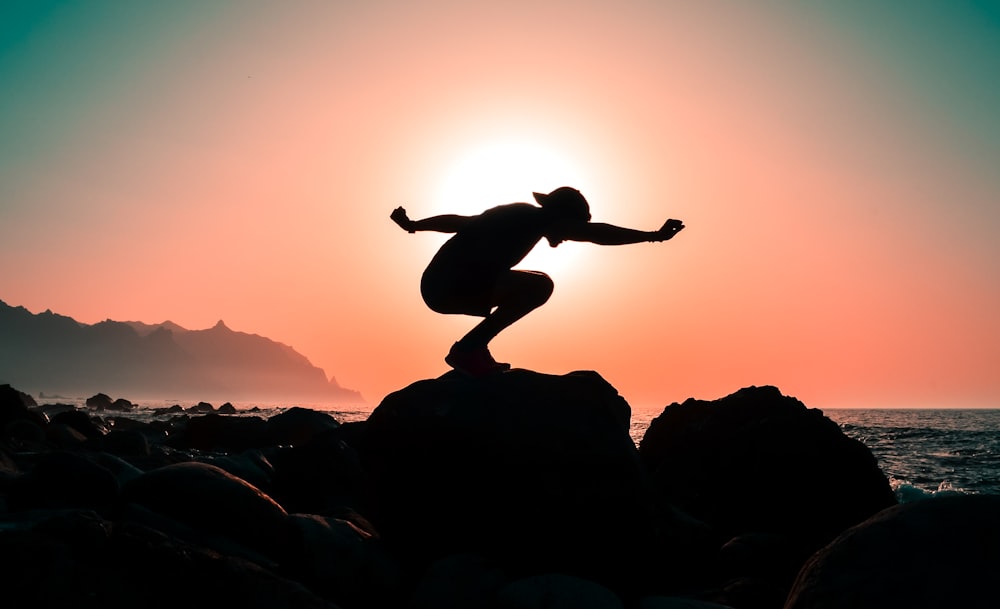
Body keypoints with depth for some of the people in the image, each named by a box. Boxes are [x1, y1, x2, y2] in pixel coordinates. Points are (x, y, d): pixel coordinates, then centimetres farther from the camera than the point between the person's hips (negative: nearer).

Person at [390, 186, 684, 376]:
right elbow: (597, 233, -12)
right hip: (451, 286, -10)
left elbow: (459, 222, 34)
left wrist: (412, 224, 46)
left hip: (438, 285, 10)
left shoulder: (513, 216, 22)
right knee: (539, 286, -16)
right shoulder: (534, 218, -4)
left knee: (517, 295, 26)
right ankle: (469, 348, -12)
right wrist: (653, 235, -11)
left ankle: (471, 351, 14)